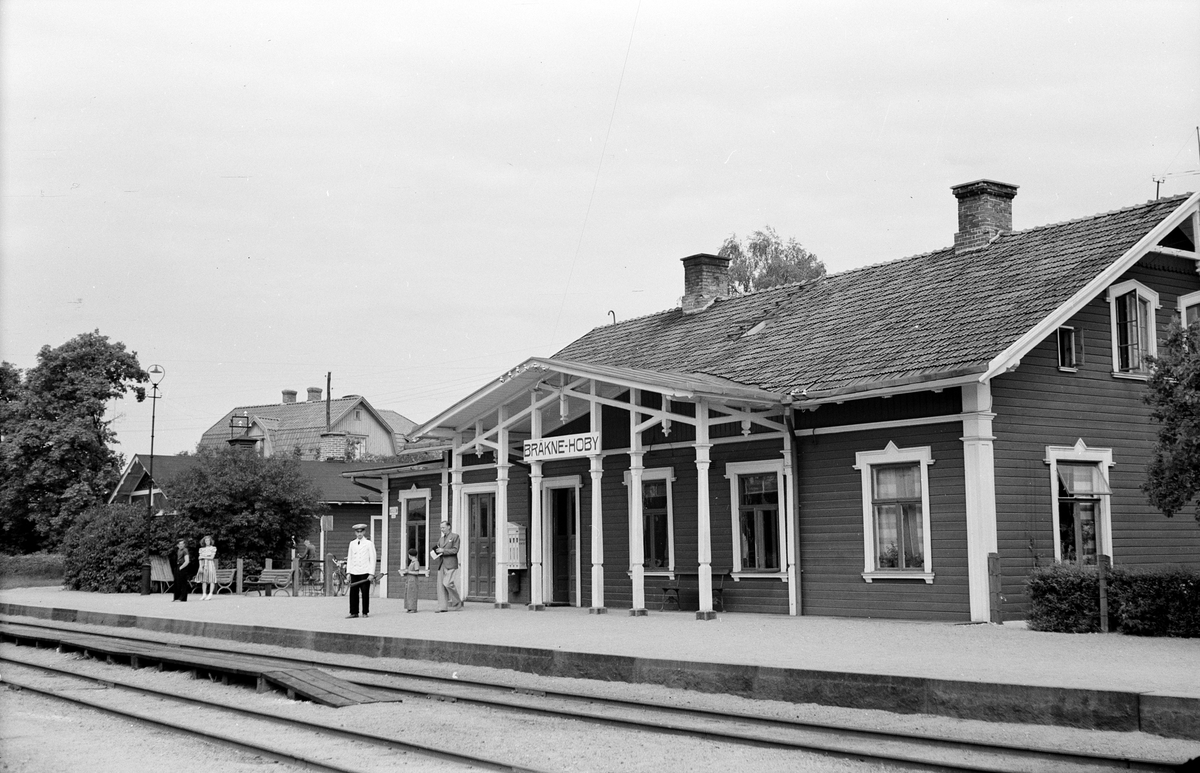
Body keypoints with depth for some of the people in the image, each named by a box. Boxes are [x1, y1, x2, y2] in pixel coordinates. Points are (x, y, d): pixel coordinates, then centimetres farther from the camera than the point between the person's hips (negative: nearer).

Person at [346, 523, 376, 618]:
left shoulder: (369, 544, 3)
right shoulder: (352, 544, 13)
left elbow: (372, 559, 0)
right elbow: (349, 559, 15)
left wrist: (371, 574, -7)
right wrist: (348, 572, 6)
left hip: (365, 573, -3)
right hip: (354, 573, 3)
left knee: (365, 593, -3)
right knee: (353, 593, 0)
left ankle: (365, 613, 4)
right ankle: (354, 612, 5)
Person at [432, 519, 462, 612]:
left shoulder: (455, 536, 2)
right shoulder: (440, 539, 22)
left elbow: (455, 550, -7)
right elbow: (438, 550, 23)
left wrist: (443, 550, -15)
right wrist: (434, 552, 0)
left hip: (450, 564, -7)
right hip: (441, 564, 7)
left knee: (447, 583, -17)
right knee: (440, 584, -2)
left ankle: (457, 602, 0)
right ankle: (442, 607, -1)